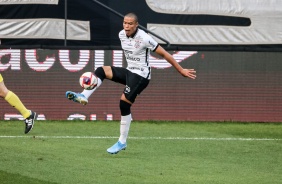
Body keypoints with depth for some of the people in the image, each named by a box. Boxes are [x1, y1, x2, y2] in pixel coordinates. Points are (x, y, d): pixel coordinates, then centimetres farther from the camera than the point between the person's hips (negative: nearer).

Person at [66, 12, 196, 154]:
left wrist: (181, 71, -10)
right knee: (101, 71, -9)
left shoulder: (144, 38, -21)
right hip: (129, 71, 7)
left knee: (124, 103, -15)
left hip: (141, 75, -7)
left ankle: (122, 142, -6)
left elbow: (164, 54, -14)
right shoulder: (122, 35, 0)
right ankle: (83, 97, -25)